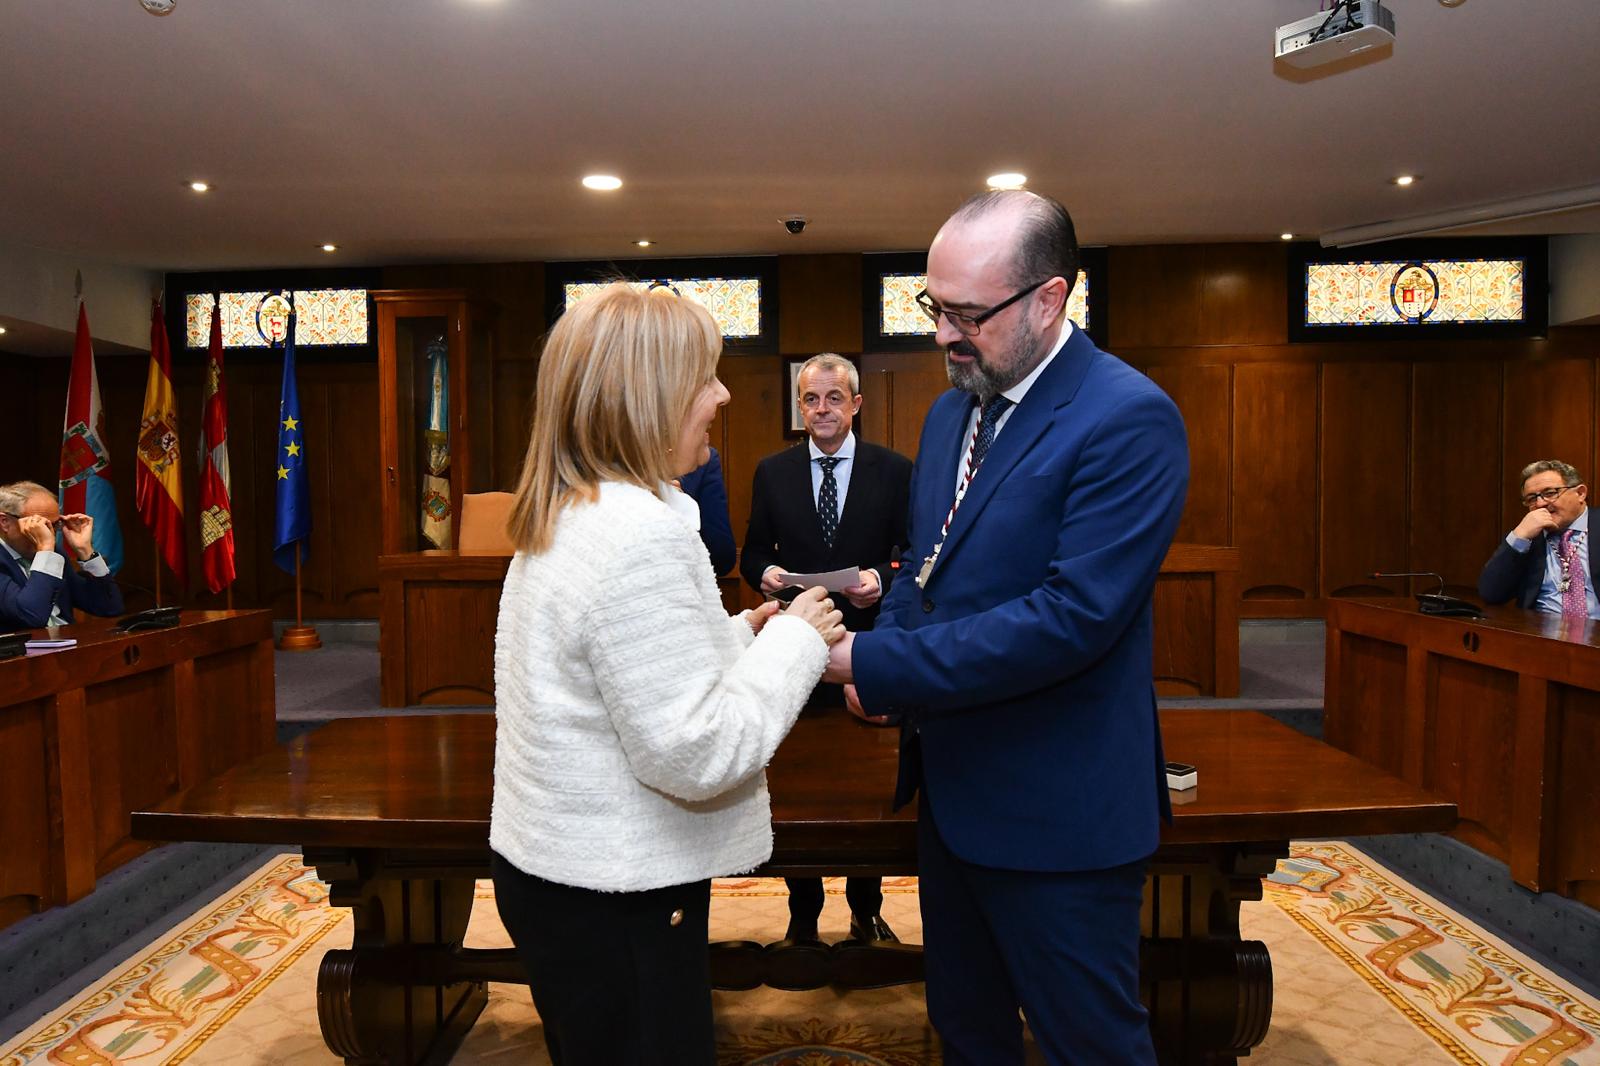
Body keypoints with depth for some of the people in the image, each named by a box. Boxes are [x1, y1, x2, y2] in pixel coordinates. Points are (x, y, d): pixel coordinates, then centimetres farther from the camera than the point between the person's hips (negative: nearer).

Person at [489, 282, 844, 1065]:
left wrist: (739, 636, 7)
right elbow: (695, 755, -25)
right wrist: (794, 641, -15)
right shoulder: (643, 532, -25)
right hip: (614, 898, -9)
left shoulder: (564, 517, 5)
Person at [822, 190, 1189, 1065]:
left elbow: (1075, 615, -27)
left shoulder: (1128, 420, -19)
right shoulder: (952, 410, 8)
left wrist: (878, 664, -23)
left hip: (1058, 817, -8)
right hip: (953, 793, 8)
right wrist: (882, 654, -4)